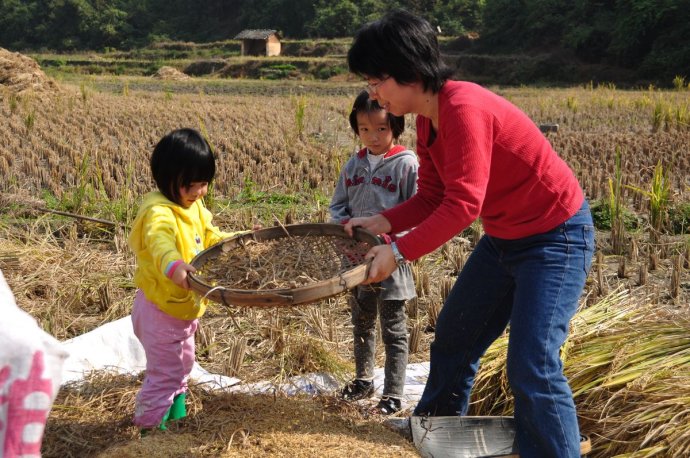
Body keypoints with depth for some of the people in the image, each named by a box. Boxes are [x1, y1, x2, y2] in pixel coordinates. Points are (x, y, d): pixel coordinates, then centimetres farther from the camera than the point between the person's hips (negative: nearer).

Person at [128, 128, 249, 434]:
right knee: (164, 373, -2)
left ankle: (175, 417, 45)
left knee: (181, 367, 26)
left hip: (186, 307, 10)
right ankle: (150, 428, 12)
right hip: (161, 309, -10)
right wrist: (173, 265, -68)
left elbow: (211, 239, 17)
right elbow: (159, 241, -47)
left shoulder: (195, 208, 4)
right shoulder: (158, 212, -27)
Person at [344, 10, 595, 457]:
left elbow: (463, 206, -32)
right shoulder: (428, 119, 1)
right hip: (504, 238, 10)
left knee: (532, 368, -14)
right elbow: (432, 198, 5)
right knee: (453, 341, 19)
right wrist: (383, 222, -10)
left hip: (556, 237, -10)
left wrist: (399, 252, -31)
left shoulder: (463, 108, -28)